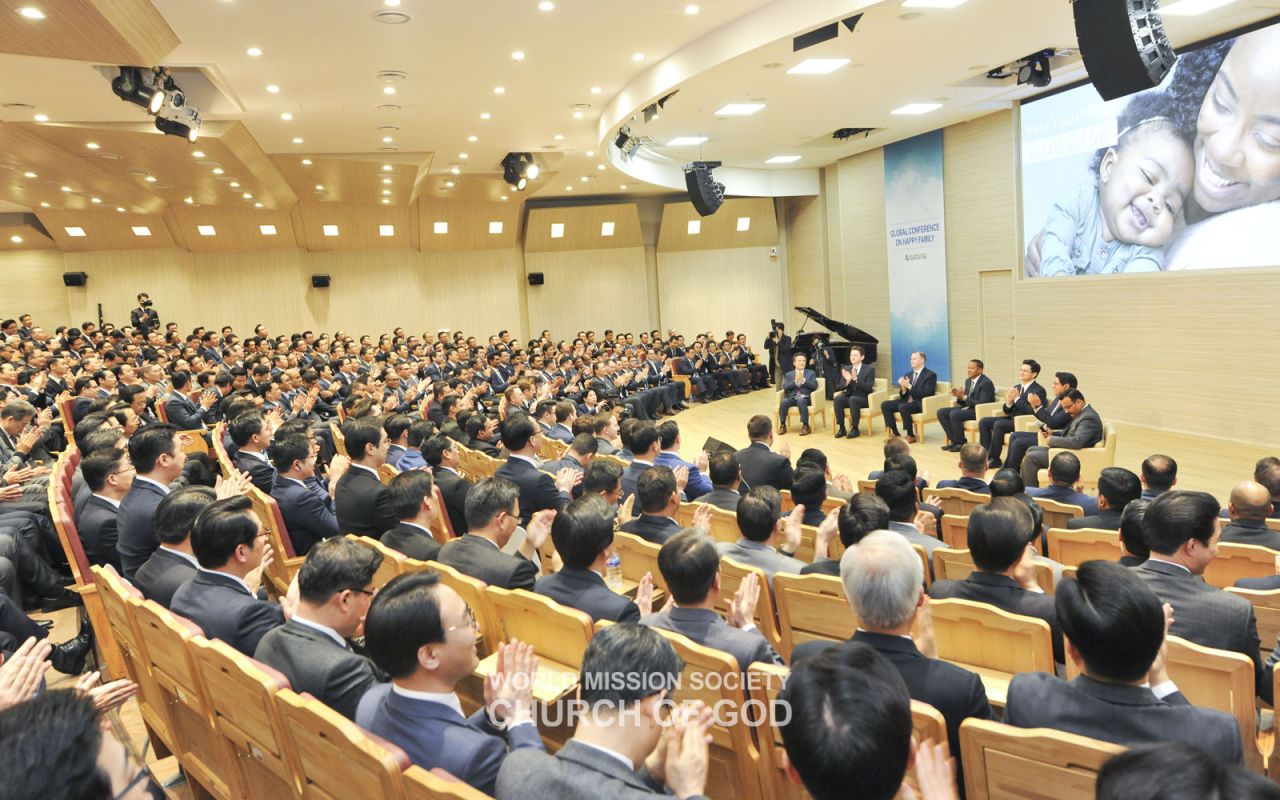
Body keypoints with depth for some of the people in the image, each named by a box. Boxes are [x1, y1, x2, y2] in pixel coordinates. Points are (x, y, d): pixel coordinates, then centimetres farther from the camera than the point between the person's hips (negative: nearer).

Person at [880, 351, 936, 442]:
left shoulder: (930, 375, -4)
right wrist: (903, 389, -9)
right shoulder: (908, 374, 17)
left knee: (903, 407, -36)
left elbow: (926, 393, -17)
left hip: (921, 403, -7)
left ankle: (911, 435, -21)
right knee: (885, 405, -13)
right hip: (907, 401, 7)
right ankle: (895, 433, -11)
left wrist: (909, 386, -21)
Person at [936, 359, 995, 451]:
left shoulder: (986, 383, -15)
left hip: (981, 411, -9)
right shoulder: (968, 381, 11)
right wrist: (959, 396, -8)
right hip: (968, 408, 9)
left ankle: (961, 443, -14)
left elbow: (982, 404, -22)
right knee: (941, 412, -7)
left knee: (954, 414, -31)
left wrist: (964, 397, -23)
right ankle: (954, 440, -5)